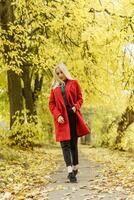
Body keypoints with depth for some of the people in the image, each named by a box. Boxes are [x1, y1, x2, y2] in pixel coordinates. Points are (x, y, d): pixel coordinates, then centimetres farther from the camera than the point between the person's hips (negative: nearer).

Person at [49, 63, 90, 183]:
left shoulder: (74, 83, 9)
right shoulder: (55, 87, 14)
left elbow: (80, 98, 9)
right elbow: (51, 103, 10)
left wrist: (76, 106, -11)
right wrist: (57, 115, -6)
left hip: (73, 116, -1)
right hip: (62, 118, 1)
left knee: (73, 143, 5)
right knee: (65, 144, -8)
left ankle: (75, 168, 18)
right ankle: (70, 171, -13)